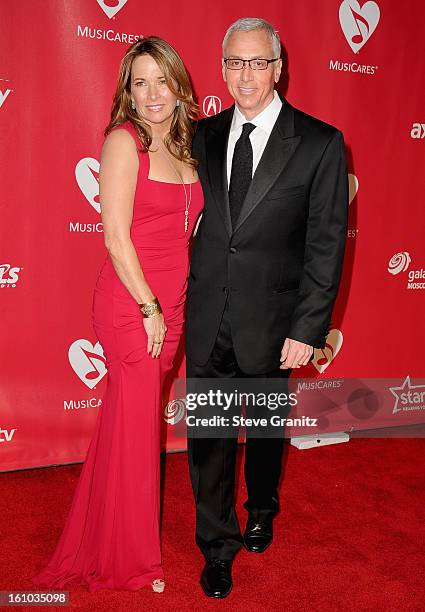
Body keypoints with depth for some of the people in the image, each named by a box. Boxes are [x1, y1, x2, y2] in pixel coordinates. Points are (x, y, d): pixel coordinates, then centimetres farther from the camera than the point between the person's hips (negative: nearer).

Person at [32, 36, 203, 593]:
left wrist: (172, 309, 10)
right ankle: (129, 563, 25)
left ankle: (98, 541, 38)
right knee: (135, 430, 4)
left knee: (130, 423, 17)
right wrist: (149, 310, -12)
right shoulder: (124, 141, -10)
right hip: (130, 306, -7)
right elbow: (117, 237, -15)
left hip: (169, 306, 7)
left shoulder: (184, 147, 12)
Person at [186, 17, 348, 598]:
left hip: (270, 319, -2)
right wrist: (180, 294, 2)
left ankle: (262, 509, 47)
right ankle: (218, 545, 29)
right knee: (208, 434, 9)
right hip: (206, 317, 3)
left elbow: (326, 243, -8)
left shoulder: (319, 143, -7)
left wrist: (307, 329, -12)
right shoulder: (203, 135, 4)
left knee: (266, 428, 18)